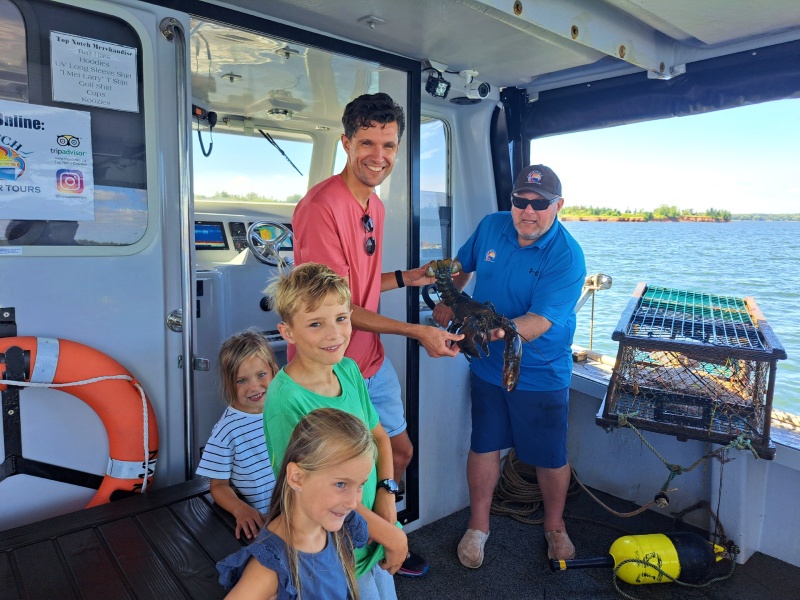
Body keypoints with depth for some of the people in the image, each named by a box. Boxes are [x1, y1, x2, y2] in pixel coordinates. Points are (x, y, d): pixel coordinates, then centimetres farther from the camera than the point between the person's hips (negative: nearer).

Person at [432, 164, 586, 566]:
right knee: (484, 444, 13)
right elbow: (462, 266, 15)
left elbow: (540, 321, -31)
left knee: (550, 456, 11)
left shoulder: (567, 257, -20)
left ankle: (554, 526, 39)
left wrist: (497, 330, -47)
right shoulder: (491, 226, -5)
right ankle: (478, 525, 34)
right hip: (487, 367, 3)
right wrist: (450, 300, 3)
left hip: (541, 374, -3)